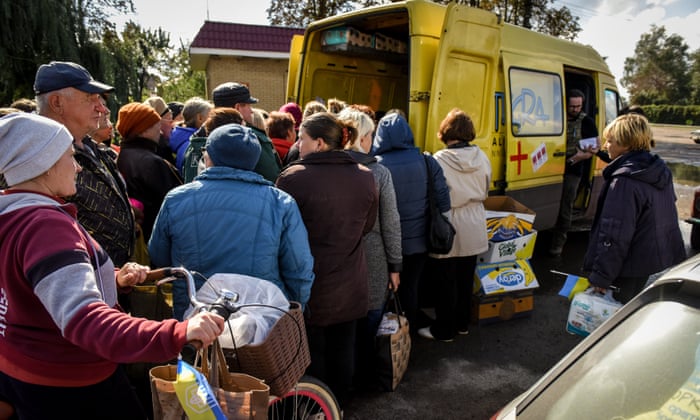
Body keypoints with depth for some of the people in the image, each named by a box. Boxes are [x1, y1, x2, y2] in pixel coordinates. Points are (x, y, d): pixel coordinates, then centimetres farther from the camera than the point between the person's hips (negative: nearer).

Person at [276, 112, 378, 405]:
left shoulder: (293, 177, -18)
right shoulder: (365, 176, -3)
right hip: (349, 282, 4)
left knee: (312, 350, 14)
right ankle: (338, 404, 37)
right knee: (343, 348, 19)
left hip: (309, 281, -4)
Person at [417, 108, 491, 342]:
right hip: (473, 229, 5)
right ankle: (462, 324, 33)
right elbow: (485, 192, 8)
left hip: (448, 230, -5)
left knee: (445, 281, 8)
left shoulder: (439, 160, -18)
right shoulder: (481, 158, -4)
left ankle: (444, 330, 20)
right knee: (466, 278, 18)